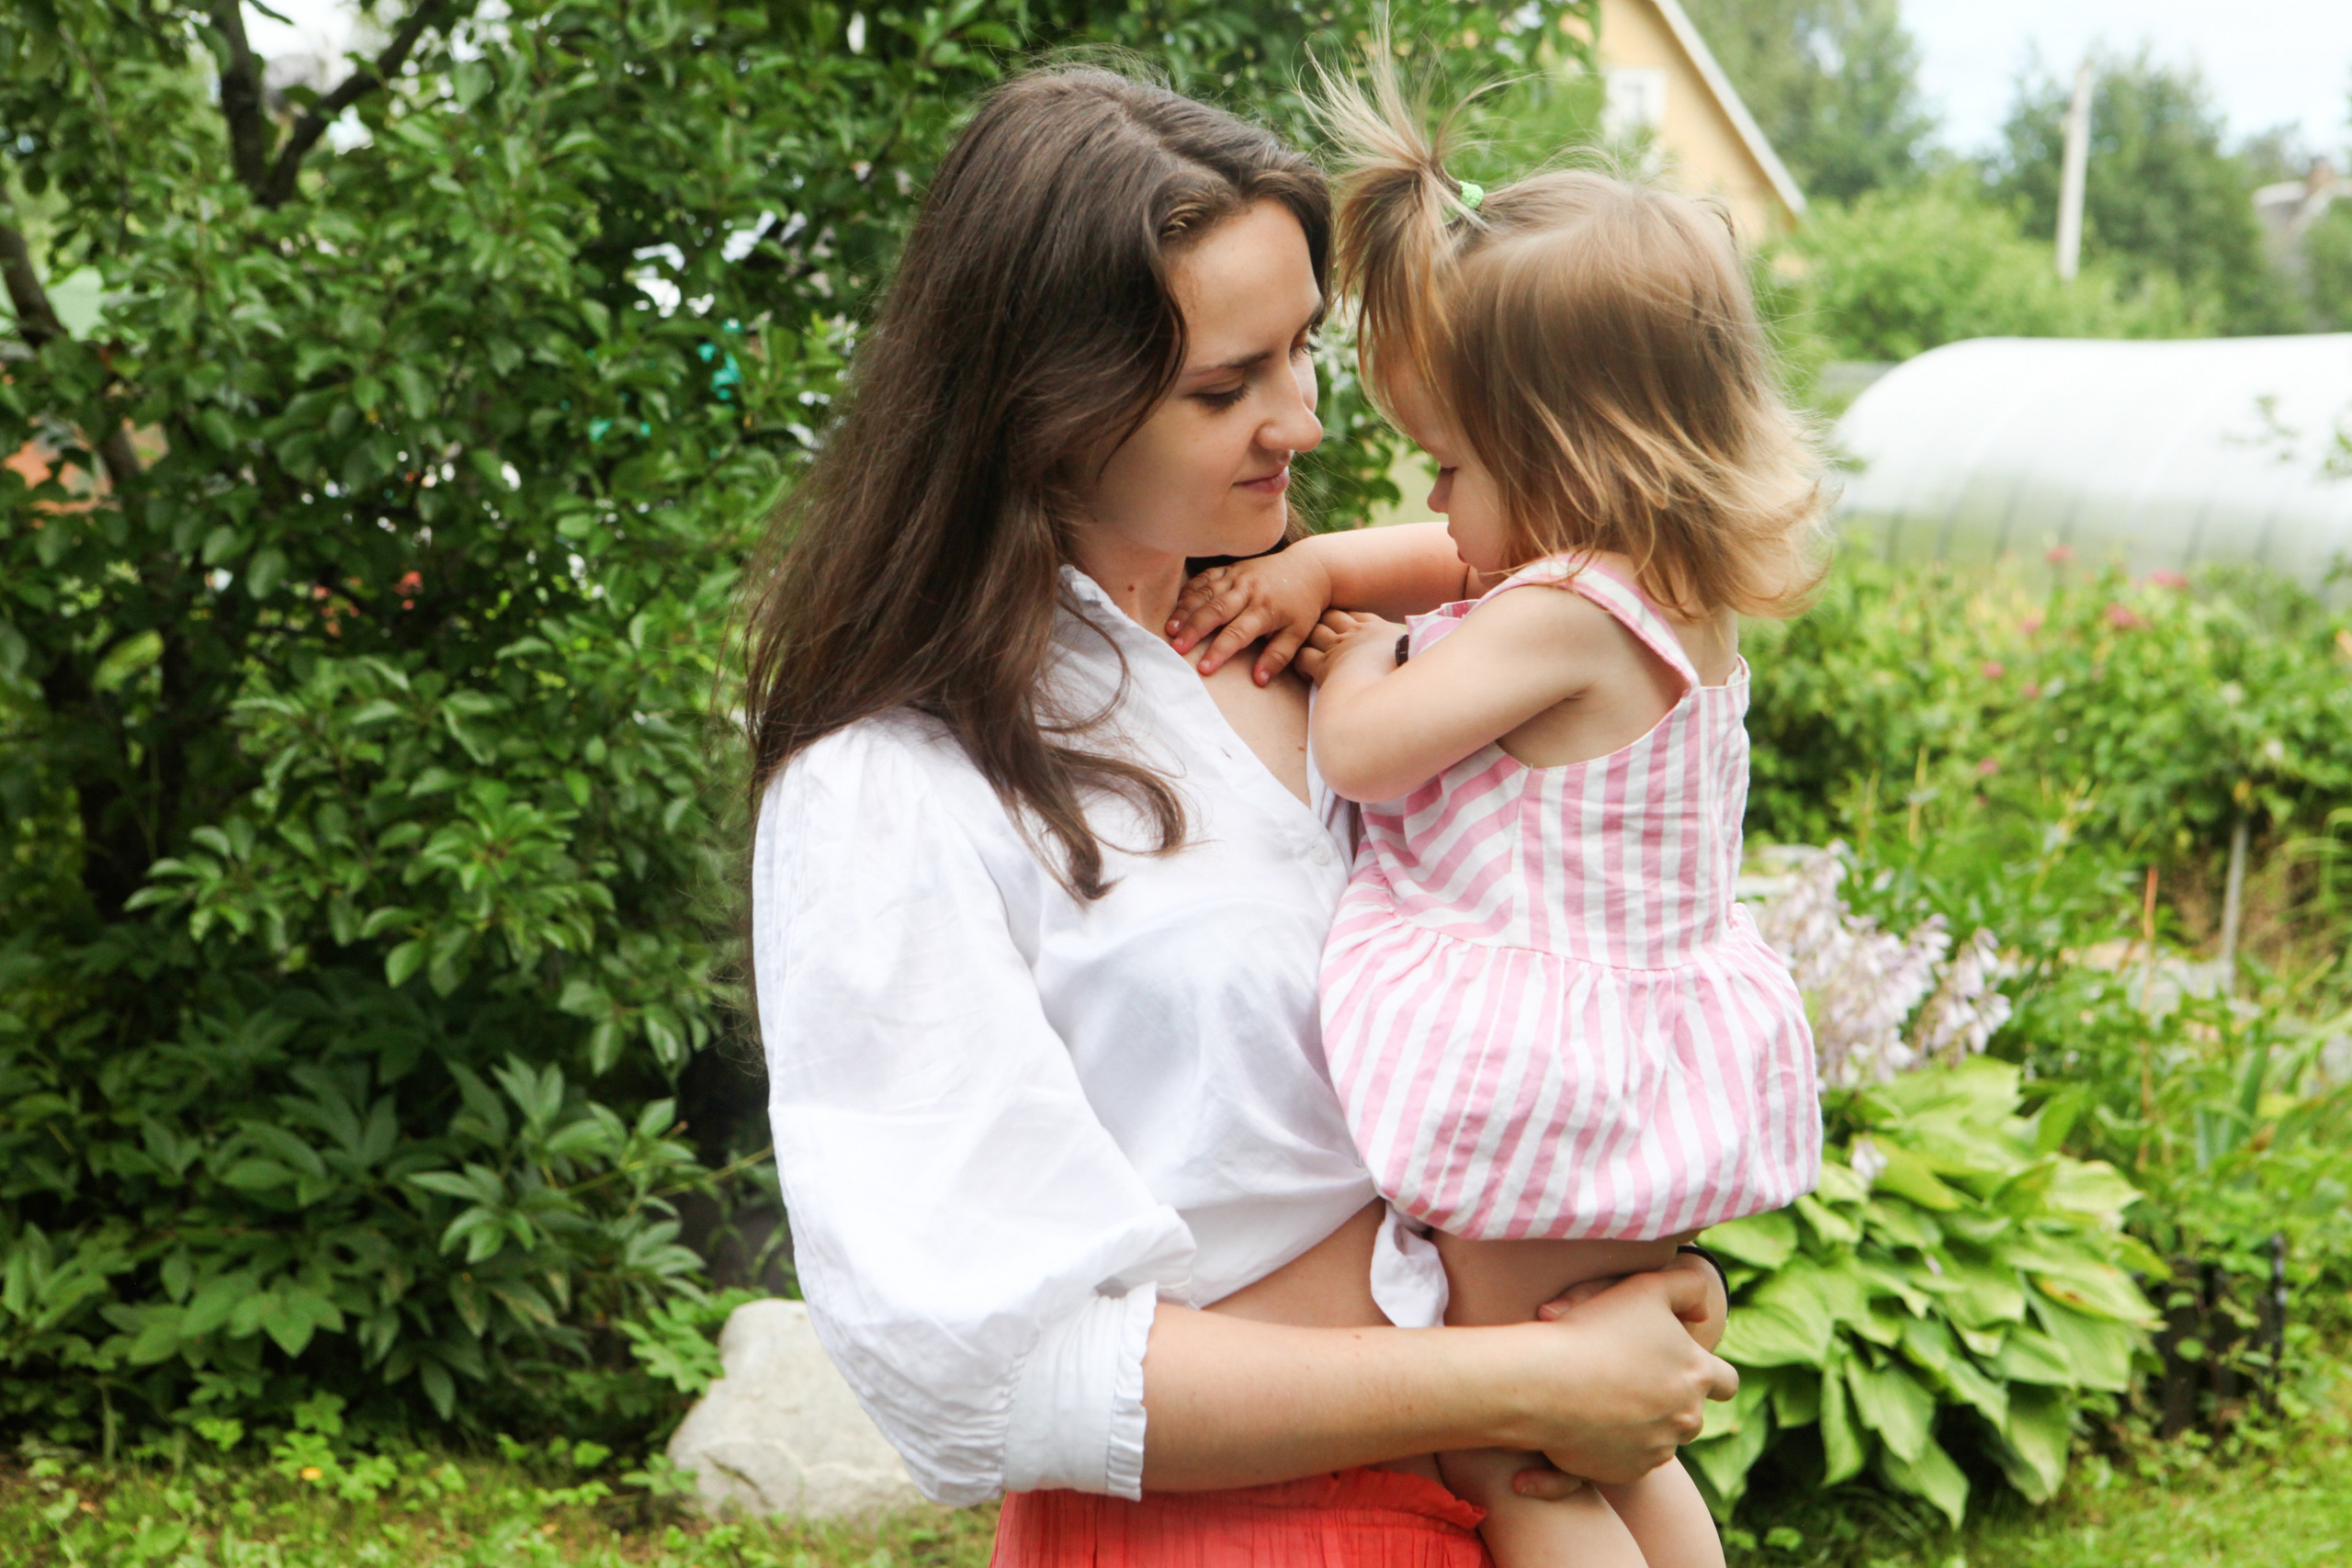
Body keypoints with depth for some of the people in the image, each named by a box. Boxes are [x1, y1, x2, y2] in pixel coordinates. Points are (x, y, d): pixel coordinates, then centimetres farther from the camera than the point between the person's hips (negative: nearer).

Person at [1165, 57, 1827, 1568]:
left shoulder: (1561, 617, -24)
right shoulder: (1681, 605, 4)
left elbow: (1362, 750, -18)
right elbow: (1456, 557, 20)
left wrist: (1354, 653, 2)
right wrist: (1319, 566, 6)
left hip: (1540, 1085, -10)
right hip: (1642, 1072, 10)